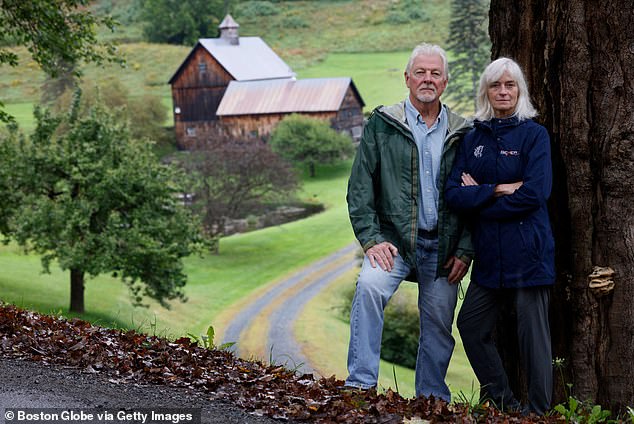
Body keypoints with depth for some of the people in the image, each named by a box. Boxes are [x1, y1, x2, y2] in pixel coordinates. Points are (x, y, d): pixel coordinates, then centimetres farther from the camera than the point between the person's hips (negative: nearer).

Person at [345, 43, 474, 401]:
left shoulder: (461, 133, 8)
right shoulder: (382, 124, 3)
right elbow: (360, 187, 0)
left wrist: (465, 250, 0)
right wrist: (371, 238, -10)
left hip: (442, 246, 2)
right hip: (395, 238, -2)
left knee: (439, 323, 6)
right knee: (370, 286, -28)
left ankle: (432, 397, 23)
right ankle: (360, 383, -23)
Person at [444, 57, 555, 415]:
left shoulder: (534, 134, -4)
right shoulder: (474, 138, 10)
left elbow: (534, 194, -16)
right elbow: (454, 194, 0)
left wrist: (478, 197, -8)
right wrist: (497, 190, -14)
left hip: (528, 252, -6)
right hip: (489, 254, 6)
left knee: (533, 331, -2)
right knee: (471, 325, 12)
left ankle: (539, 411, 9)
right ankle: (503, 402, 26)